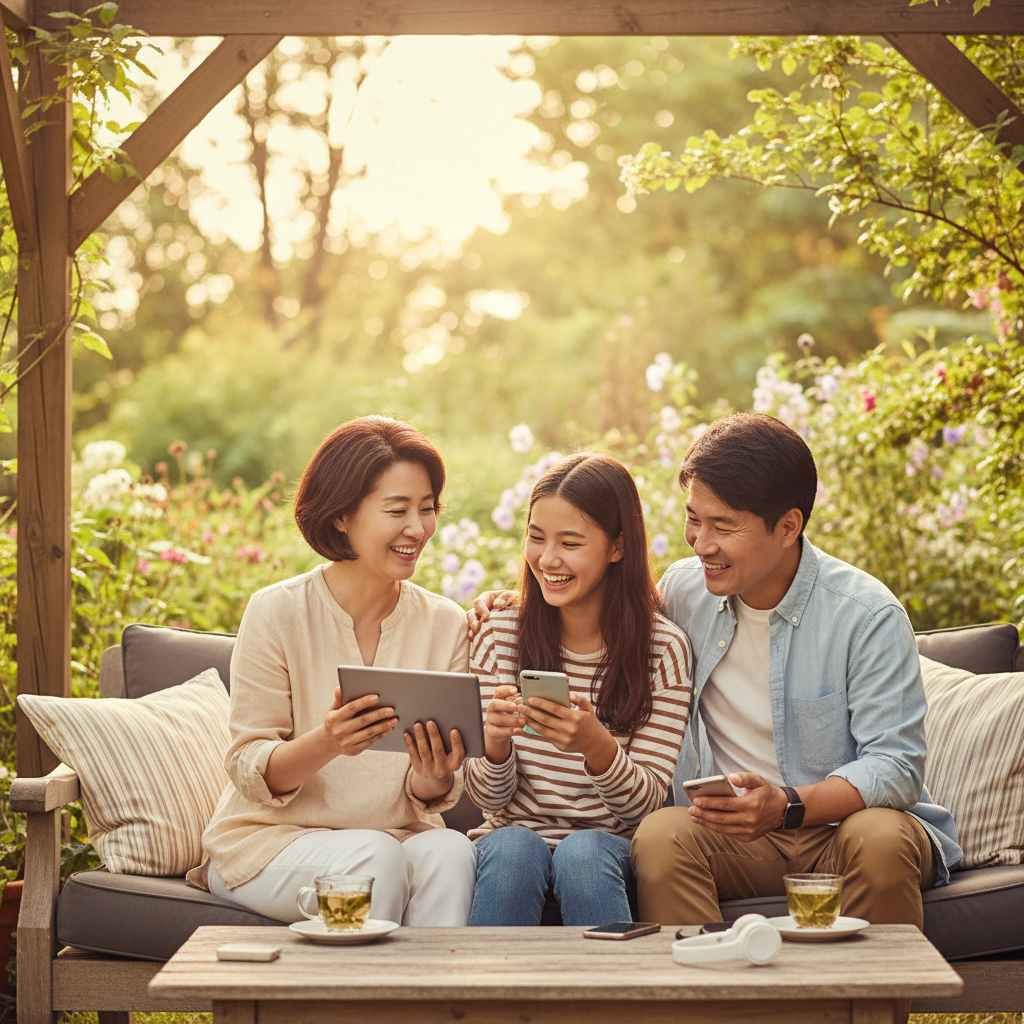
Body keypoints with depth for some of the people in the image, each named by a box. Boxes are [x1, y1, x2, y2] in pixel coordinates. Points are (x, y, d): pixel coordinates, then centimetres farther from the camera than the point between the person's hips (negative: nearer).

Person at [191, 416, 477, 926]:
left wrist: (435, 777, -22)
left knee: (451, 851, -28)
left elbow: (425, 801, 3)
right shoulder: (276, 612, -8)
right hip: (269, 839, -3)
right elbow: (249, 772, -8)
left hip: (400, 836, 3)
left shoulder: (445, 624, 2)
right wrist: (326, 744, -29)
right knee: (377, 857, -32)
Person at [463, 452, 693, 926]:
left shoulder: (664, 649, -3)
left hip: (611, 847, -1)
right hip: (516, 832, 1)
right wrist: (496, 743, -22)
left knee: (584, 854, -33)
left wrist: (596, 744, -27)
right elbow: (487, 797, 2)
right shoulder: (500, 636, 2)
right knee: (512, 850, -32)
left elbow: (644, 804, -5)